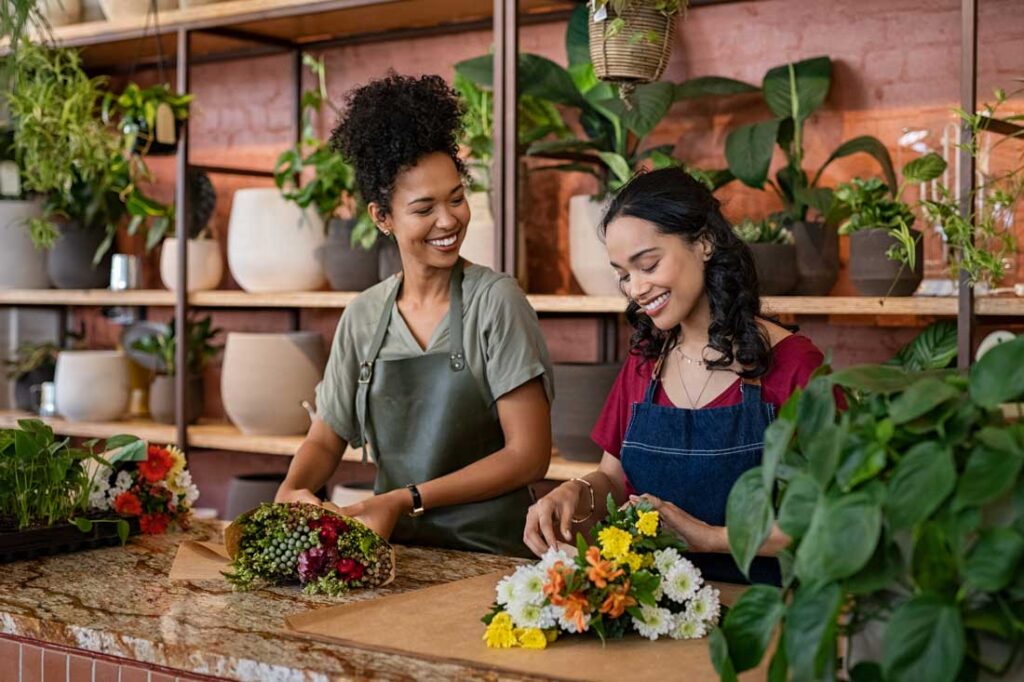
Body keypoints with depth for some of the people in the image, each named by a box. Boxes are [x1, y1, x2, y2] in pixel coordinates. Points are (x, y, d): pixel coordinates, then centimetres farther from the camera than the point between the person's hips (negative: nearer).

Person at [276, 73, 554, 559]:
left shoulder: (495, 300, -6)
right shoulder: (363, 316, 6)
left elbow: (529, 454, -9)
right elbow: (327, 437, 14)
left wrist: (406, 500, -13)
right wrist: (291, 491, -7)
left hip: (489, 552, -3)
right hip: (395, 550, 3)